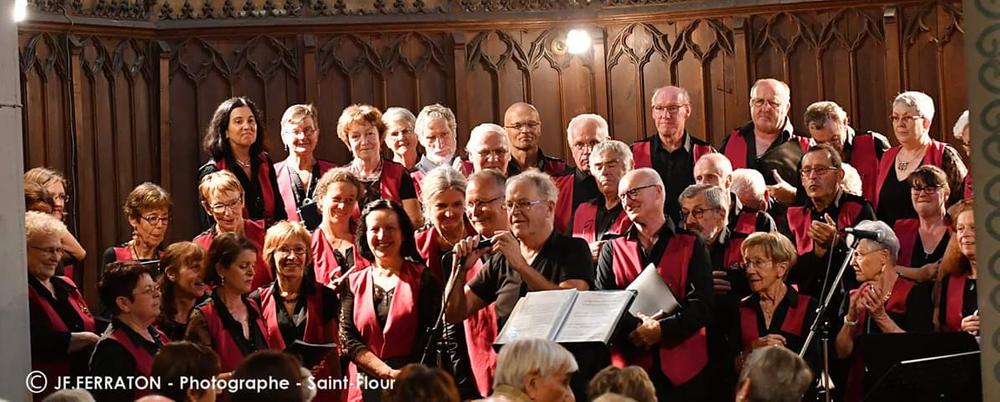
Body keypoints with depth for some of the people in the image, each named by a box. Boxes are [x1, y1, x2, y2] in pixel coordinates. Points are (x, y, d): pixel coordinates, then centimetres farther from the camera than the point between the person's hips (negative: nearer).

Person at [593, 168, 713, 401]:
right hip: (629, 367, 1)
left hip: (683, 371, -1)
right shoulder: (613, 250, 13)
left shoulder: (692, 246, 7)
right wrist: (637, 326, -15)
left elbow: (702, 307, -3)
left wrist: (660, 329, -16)